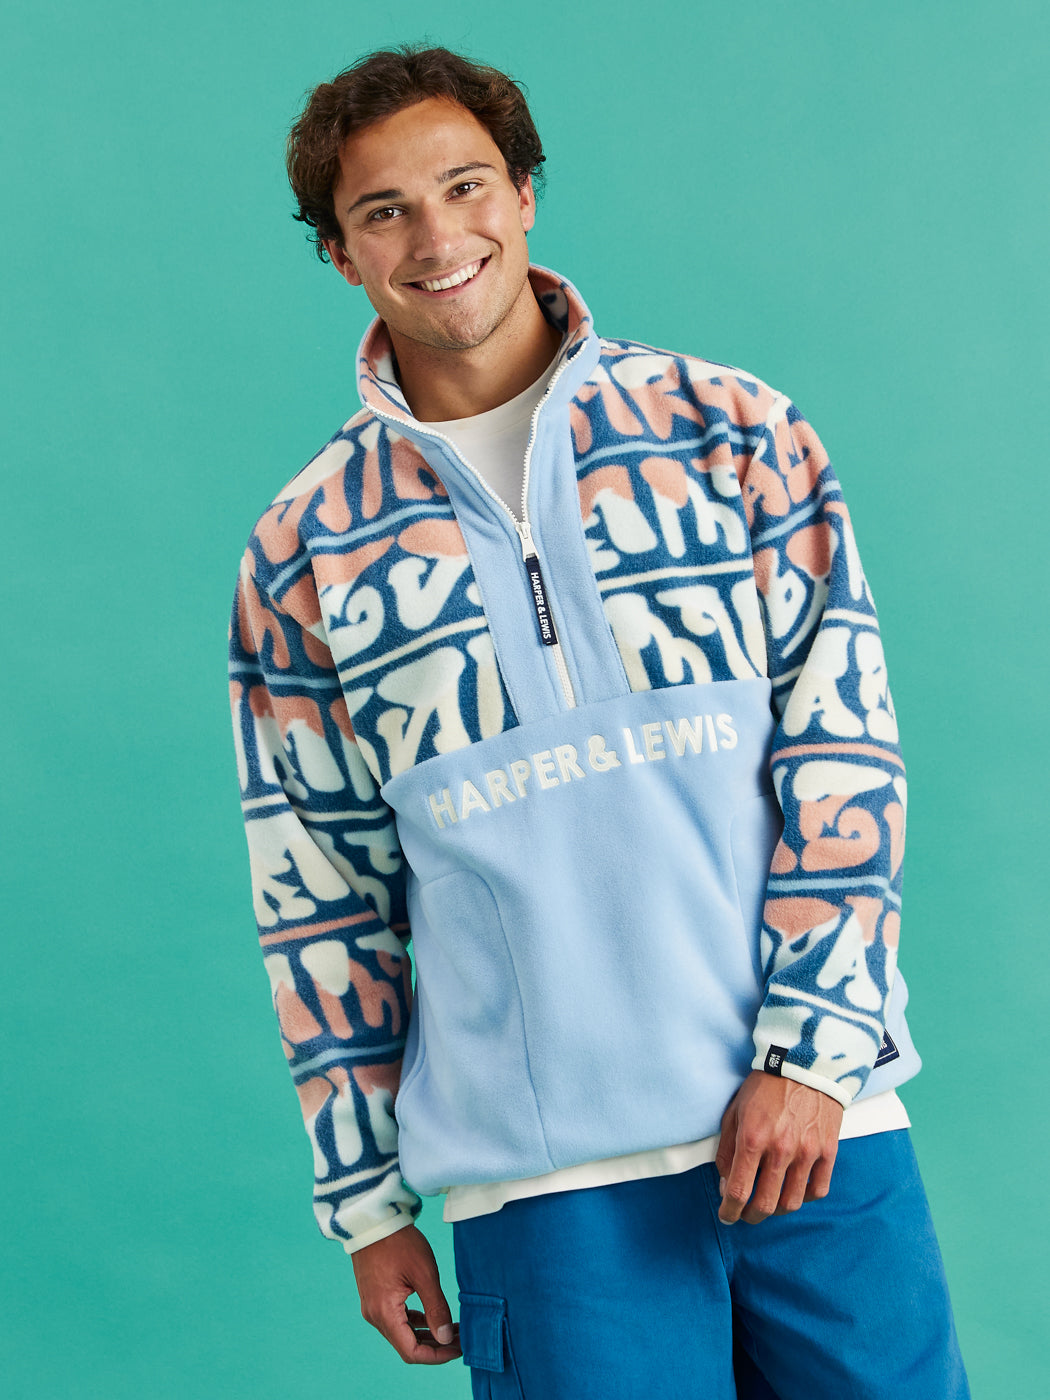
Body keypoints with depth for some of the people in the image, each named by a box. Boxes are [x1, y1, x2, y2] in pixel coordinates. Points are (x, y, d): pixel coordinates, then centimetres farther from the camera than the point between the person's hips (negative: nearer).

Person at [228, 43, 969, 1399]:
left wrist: (811, 1047, -9)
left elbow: (843, 740, 0)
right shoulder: (302, 554, 3)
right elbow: (317, 898, 6)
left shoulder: (733, 430, 2)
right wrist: (366, 1199, 7)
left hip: (815, 1121, 1)